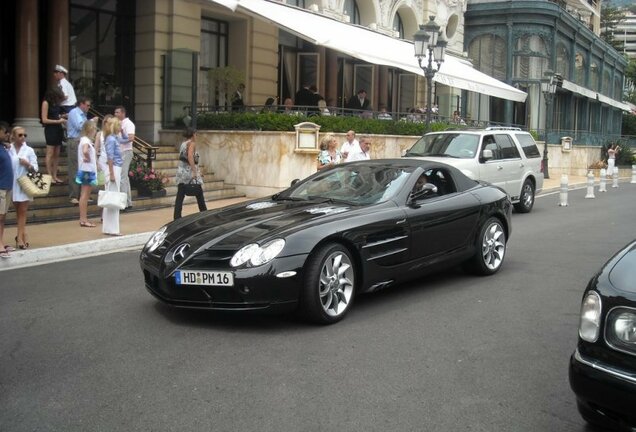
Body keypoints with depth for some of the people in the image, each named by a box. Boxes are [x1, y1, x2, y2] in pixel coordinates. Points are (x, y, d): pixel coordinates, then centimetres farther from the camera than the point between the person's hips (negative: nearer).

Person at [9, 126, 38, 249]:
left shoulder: (29, 150, 1)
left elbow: (35, 168, 1)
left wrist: (28, 164, -16)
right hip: (12, 184, 1)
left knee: (22, 211, 0)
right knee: (18, 211, 10)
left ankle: (19, 236, 2)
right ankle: (23, 235, 18)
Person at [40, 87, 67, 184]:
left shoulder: (56, 103, 10)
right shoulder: (46, 103, -9)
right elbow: (44, 120, -12)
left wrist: (63, 116, 0)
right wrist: (59, 121, -13)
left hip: (58, 129, 7)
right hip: (50, 130, -7)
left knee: (57, 154, 6)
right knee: (50, 154, -3)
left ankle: (55, 176, 11)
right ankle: (50, 176, 1)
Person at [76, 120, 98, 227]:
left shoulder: (86, 140, 14)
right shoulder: (86, 140, -16)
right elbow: (85, 151, -35)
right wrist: (88, 159, -19)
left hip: (88, 170, 10)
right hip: (87, 170, -10)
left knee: (85, 195, 12)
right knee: (85, 195, -6)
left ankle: (83, 218, 18)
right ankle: (83, 219, -3)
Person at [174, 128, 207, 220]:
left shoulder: (183, 144, 15)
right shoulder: (192, 143, -8)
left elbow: (182, 157, 16)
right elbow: (190, 156, -23)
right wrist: (194, 171, -28)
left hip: (181, 171, 7)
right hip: (189, 172, -7)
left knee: (180, 196, 1)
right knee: (199, 195, 9)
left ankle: (177, 217, -4)